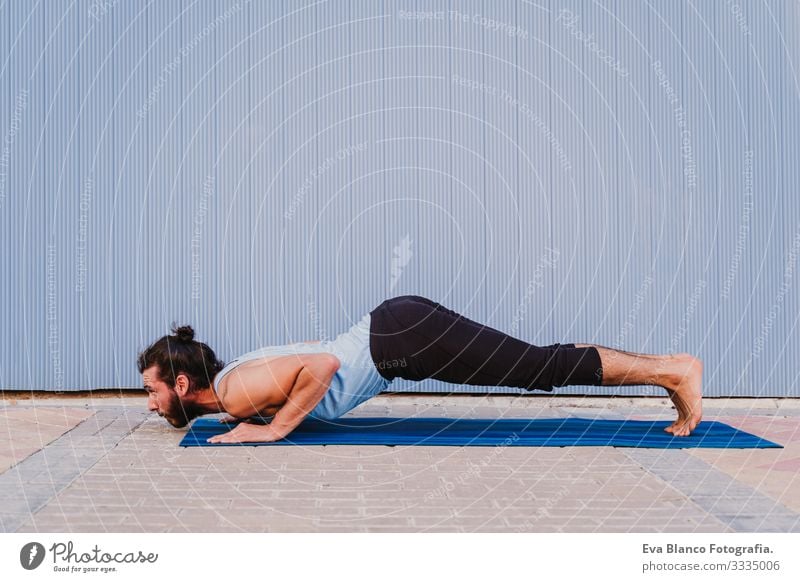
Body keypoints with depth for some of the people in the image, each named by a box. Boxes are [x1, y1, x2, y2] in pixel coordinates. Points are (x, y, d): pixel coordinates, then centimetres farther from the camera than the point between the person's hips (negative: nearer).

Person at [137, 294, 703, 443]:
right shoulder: (235, 376, 14)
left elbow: (322, 363, -28)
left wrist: (275, 426, -19)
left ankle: (673, 370, 3)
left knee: (549, 368, -4)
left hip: (405, 338, -8)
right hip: (393, 333, 8)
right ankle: (666, 365, 17)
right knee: (545, 366, 11)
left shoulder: (234, 390, -14)